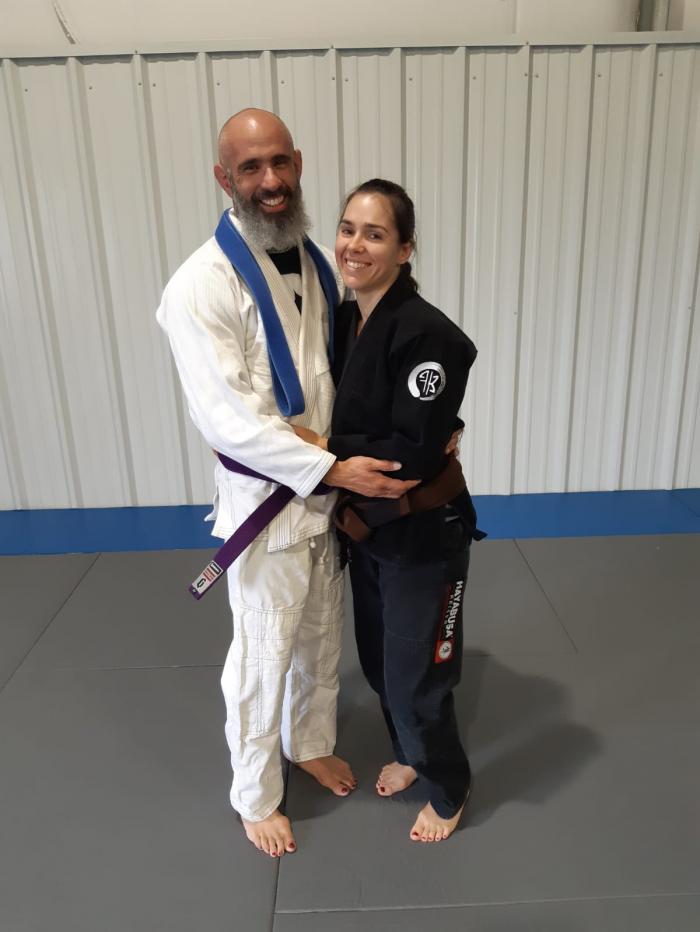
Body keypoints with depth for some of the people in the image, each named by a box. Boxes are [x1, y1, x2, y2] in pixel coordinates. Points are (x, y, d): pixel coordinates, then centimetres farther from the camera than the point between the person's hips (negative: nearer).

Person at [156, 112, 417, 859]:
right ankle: (256, 797, 35)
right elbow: (228, 419, -24)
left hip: (328, 489, 7)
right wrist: (334, 469, -27)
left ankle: (311, 745, 49)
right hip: (264, 499, -6)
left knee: (321, 636, 22)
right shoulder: (202, 285, -18)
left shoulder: (315, 264, 4)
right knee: (262, 655, 9)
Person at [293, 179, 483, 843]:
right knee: (378, 661, 24)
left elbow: (415, 452, -26)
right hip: (364, 524, 8)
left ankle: (448, 789, 38)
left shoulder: (427, 335, -24)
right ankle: (410, 754, 53)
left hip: (424, 533, -8)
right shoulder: (343, 320, 2)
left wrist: (324, 448, -20)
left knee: (415, 677, 8)